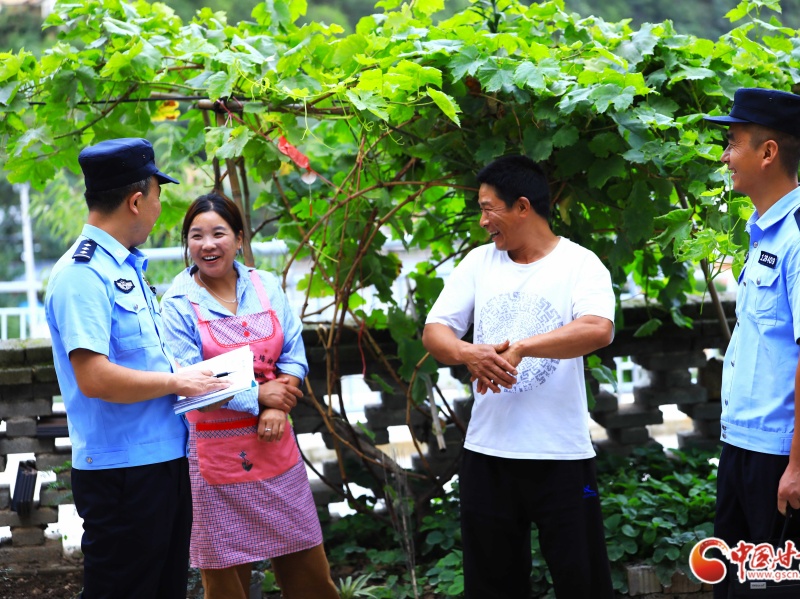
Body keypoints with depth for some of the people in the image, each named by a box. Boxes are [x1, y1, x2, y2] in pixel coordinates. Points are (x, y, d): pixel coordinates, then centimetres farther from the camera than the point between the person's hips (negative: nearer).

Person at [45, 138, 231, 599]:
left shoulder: (128, 267, 14)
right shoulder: (83, 275, -18)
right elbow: (95, 378, -26)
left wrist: (189, 373, 11)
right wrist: (176, 382, -15)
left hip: (166, 457, 10)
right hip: (122, 470, -10)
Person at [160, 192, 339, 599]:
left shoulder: (267, 287, 6)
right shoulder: (178, 305, -6)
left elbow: (294, 354, 4)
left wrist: (277, 408, -13)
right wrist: (260, 397, -13)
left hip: (275, 446, 4)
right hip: (217, 454, -4)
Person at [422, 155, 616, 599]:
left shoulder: (579, 263, -5)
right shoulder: (478, 263, 8)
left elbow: (598, 329, -22)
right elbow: (434, 331, 3)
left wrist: (519, 348, -25)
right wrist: (468, 354, -19)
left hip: (561, 453, -4)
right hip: (486, 452, 4)